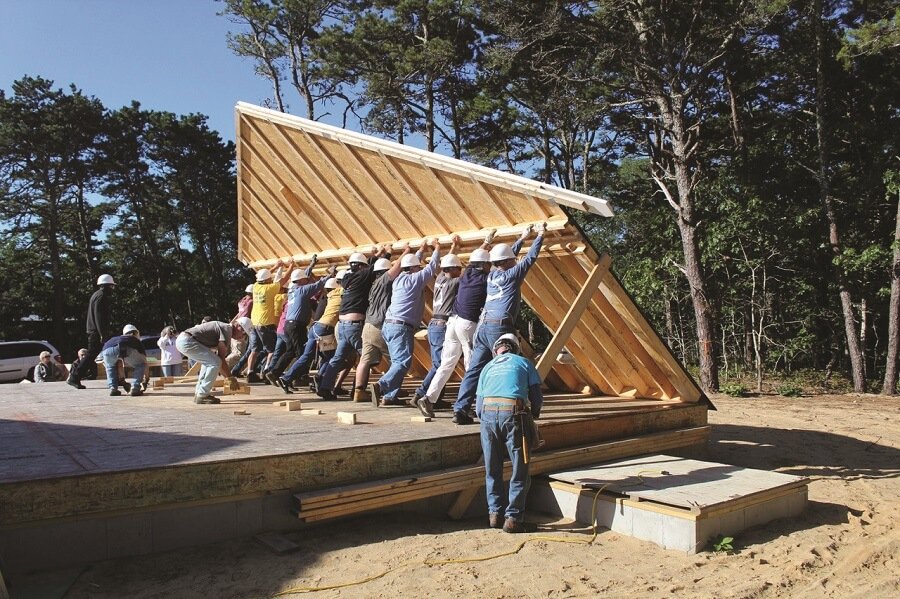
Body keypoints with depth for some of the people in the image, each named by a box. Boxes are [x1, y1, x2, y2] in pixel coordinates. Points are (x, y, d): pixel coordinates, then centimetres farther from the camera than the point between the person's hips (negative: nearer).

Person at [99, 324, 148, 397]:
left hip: (108, 350, 4)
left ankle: (113, 388, 22)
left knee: (110, 366, 37)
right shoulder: (136, 341, 37)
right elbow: (145, 361, 39)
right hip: (127, 350, -3)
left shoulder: (114, 339, 47)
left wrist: (122, 380, 62)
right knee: (141, 365, 23)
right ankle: (135, 388, 11)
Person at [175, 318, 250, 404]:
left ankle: (198, 393, 20)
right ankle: (202, 396, -6)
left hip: (181, 340, 11)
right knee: (215, 362, -12)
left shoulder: (221, 327, 21)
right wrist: (230, 378, -3)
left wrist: (227, 377, 25)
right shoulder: (227, 329, -9)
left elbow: (219, 357, 25)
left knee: (209, 361, 23)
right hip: (186, 341, -11)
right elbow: (221, 359, -11)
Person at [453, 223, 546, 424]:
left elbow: (507, 256, 34)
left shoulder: (491, 276, 19)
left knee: (474, 369, 3)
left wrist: (522, 238, 46)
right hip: (500, 328, -7)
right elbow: (530, 258, 8)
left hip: (483, 327, 7)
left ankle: (460, 410, -2)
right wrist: (540, 235, 21)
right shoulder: (511, 275, 1)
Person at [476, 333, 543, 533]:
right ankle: (513, 517, 8)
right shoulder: (523, 362, 20)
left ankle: (495, 513, 21)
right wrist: (533, 414, 31)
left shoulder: (487, 367, 27)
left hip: (488, 413, 3)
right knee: (519, 470, 7)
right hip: (514, 413, -3)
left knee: (492, 470, 16)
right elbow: (537, 398, 12)